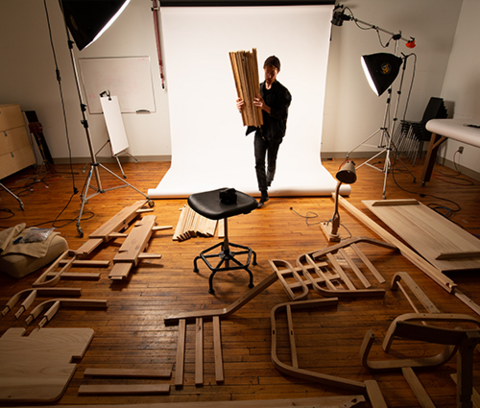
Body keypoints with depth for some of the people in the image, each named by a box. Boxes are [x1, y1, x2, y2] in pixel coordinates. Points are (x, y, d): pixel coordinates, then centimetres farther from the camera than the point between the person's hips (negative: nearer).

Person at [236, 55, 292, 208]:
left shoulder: (283, 92, -11)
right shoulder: (257, 88, 3)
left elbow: (283, 115, -20)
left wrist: (265, 107, -35)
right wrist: (240, 106, -20)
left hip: (274, 133, -3)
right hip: (260, 131, 3)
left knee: (271, 162, 12)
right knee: (259, 163, -4)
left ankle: (268, 182, 42)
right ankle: (264, 194, 4)